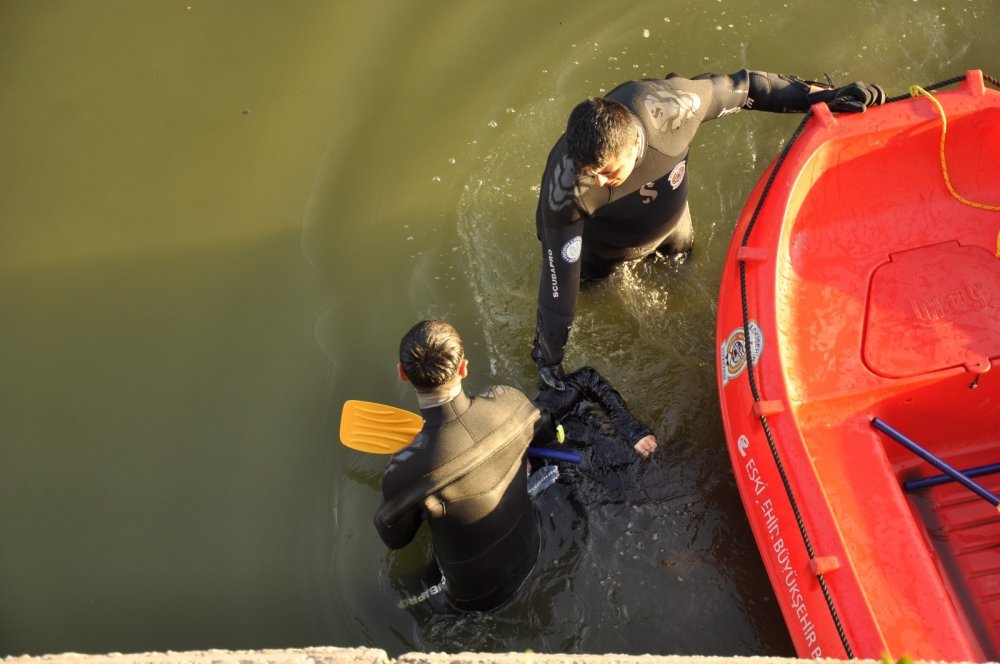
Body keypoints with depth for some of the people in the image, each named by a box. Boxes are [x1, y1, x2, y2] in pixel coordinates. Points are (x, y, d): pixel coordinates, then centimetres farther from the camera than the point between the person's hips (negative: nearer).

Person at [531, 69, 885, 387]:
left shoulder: (666, 106, -41)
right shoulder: (567, 186, -45)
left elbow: (741, 87, -22)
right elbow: (558, 282, -36)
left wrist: (826, 95, -17)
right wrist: (548, 358, -28)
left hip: (669, 220, 3)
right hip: (609, 248, -3)